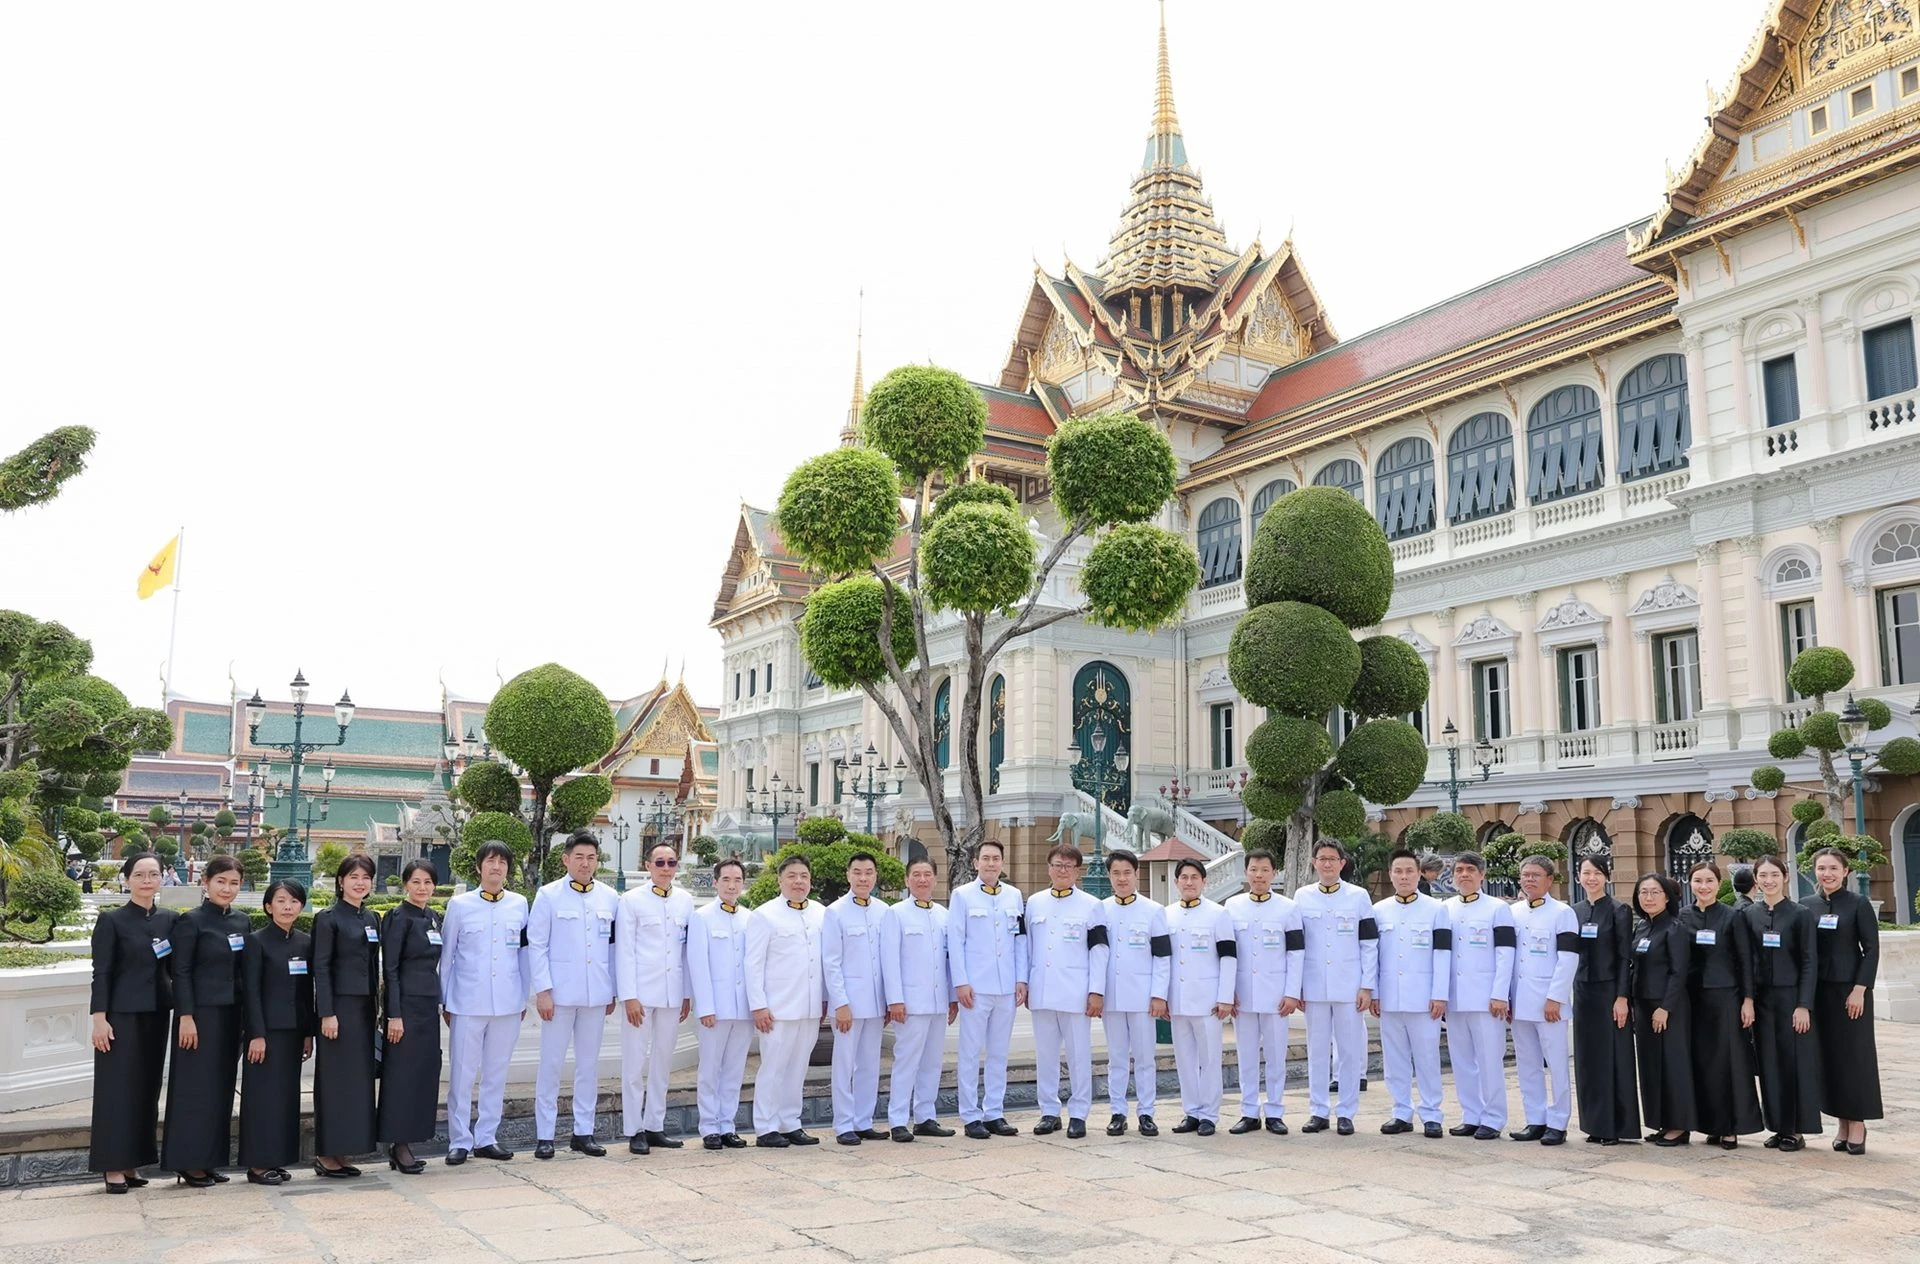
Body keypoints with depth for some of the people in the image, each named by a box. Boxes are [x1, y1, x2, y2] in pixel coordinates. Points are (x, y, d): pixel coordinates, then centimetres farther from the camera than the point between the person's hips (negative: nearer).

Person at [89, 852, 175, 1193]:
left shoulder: (169, 919, 8)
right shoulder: (112, 920, -5)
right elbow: (101, 973, -7)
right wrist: (99, 1017, -13)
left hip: (157, 1014, 5)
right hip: (122, 1014, -5)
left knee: (148, 1087, 8)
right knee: (117, 1088, -2)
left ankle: (133, 1162, 17)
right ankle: (113, 1167, 5)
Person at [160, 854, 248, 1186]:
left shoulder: (241, 921, 10)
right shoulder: (191, 920, -8)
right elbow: (180, 971, -10)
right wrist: (185, 1017, -15)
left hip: (231, 1014, 6)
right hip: (201, 1012, -6)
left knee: (222, 1086, 10)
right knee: (196, 1087, -1)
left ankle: (209, 1159, 19)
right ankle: (189, 1163, 8)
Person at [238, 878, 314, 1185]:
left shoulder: (306, 942, 9)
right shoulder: (257, 941, -6)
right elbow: (251, 991, -10)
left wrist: (309, 1033, 8)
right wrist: (256, 1034, -15)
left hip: (294, 1029, 6)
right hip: (267, 1028, -6)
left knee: (287, 1093, 9)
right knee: (263, 1093, -2)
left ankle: (275, 1159, 17)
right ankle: (257, 1164, 5)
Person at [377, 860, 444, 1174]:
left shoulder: (435, 919, 13)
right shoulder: (399, 918, -8)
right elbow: (390, 968, -11)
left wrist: (441, 1004, 14)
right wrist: (394, 1015, -15)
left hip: (429, 1004, 7)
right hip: (407, 1004, -7)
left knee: (425, 1071, 8)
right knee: (403, 1073, -3)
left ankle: (405, 1143, 17)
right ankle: (399, 1145, 6)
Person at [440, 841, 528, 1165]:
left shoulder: (519, 904, 5)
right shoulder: (459, 904, 1)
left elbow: (524, 953, 10)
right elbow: (446, 955, 5)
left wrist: (524, 997, 9)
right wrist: (445, 1001, 5)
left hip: (508, 1003, 2)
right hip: (468, 1002, -2)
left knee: (496, 1073, 8)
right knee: (462, 1073, 1)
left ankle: (486, 1139, 18)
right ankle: (459, 1141, 11)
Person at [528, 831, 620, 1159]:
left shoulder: (610, 898, 7)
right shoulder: (549, 895, -1)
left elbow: (614, 946, 11)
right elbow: (536, 945, -3)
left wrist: (613, 991, 9)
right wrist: (542, 990, -9)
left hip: (597, 994, 3)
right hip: (560, 993, -3)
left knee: (589, 1064, 9)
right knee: (551, 1064, 2)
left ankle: (583, 1132, 17)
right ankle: (544, 1135, 10)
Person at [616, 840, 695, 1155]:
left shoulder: (685, 901, 7)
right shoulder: (632, 900, -3)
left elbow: (688, 950, 10)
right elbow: (624, 951, -5)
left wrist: (688, 993, 8)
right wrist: (629, 996, -11)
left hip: (672, 994, 4)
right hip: (641, 992, -4)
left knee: (662, 1063, 10)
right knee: (635, 1064, 0)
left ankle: (655, 1126, 18)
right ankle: (634, 1131, 8)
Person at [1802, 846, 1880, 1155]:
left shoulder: (1858, 904, -5)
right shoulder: (1807, 905, 5)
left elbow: (1872, 949, -7)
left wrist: (1859, 989, -14)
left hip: (1850, 988, -3)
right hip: (1818, 989, 4)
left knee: (1854, 1053, 1)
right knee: (1828, 1054, 6)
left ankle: (1857, 1124, 8)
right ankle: (1841, 1122, 14)